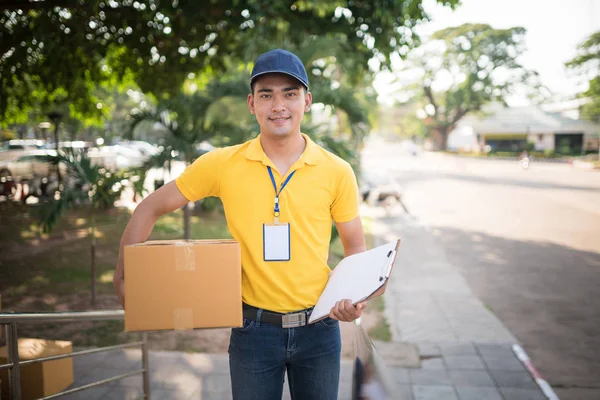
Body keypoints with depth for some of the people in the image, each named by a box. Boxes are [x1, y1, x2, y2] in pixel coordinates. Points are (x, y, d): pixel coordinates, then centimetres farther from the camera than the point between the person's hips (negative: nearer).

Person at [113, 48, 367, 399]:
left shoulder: (337, 172, -6)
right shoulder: (223, 165, -8)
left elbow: (356, 247, 4)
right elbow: (151, 209, 2)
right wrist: (124, 277, -6)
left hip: (318, 330, 1)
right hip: (254, 329, -1)